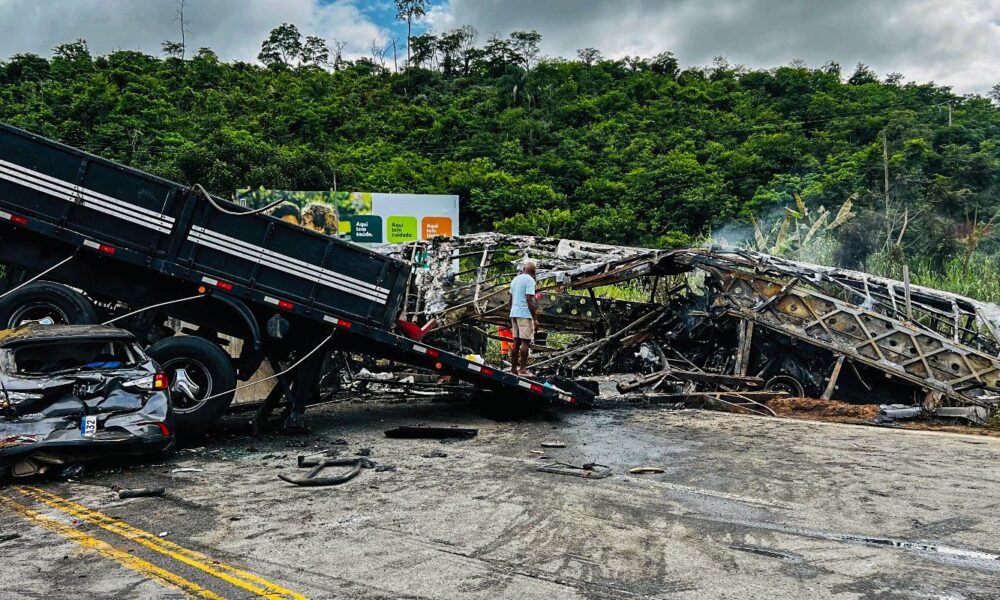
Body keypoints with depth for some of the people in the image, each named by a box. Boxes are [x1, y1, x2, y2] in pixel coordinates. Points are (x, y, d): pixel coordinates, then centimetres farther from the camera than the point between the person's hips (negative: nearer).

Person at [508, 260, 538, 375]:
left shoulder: (514, 279, 15)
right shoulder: (529, 280, -9)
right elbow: (529, 300, -15)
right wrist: (535, 319, -14)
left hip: (514, 313, 8)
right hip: (525, 314, -8)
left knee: (516, 341, 10)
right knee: (525, 341, -5)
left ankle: (513, 368, 12)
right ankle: (522, 369, -6)